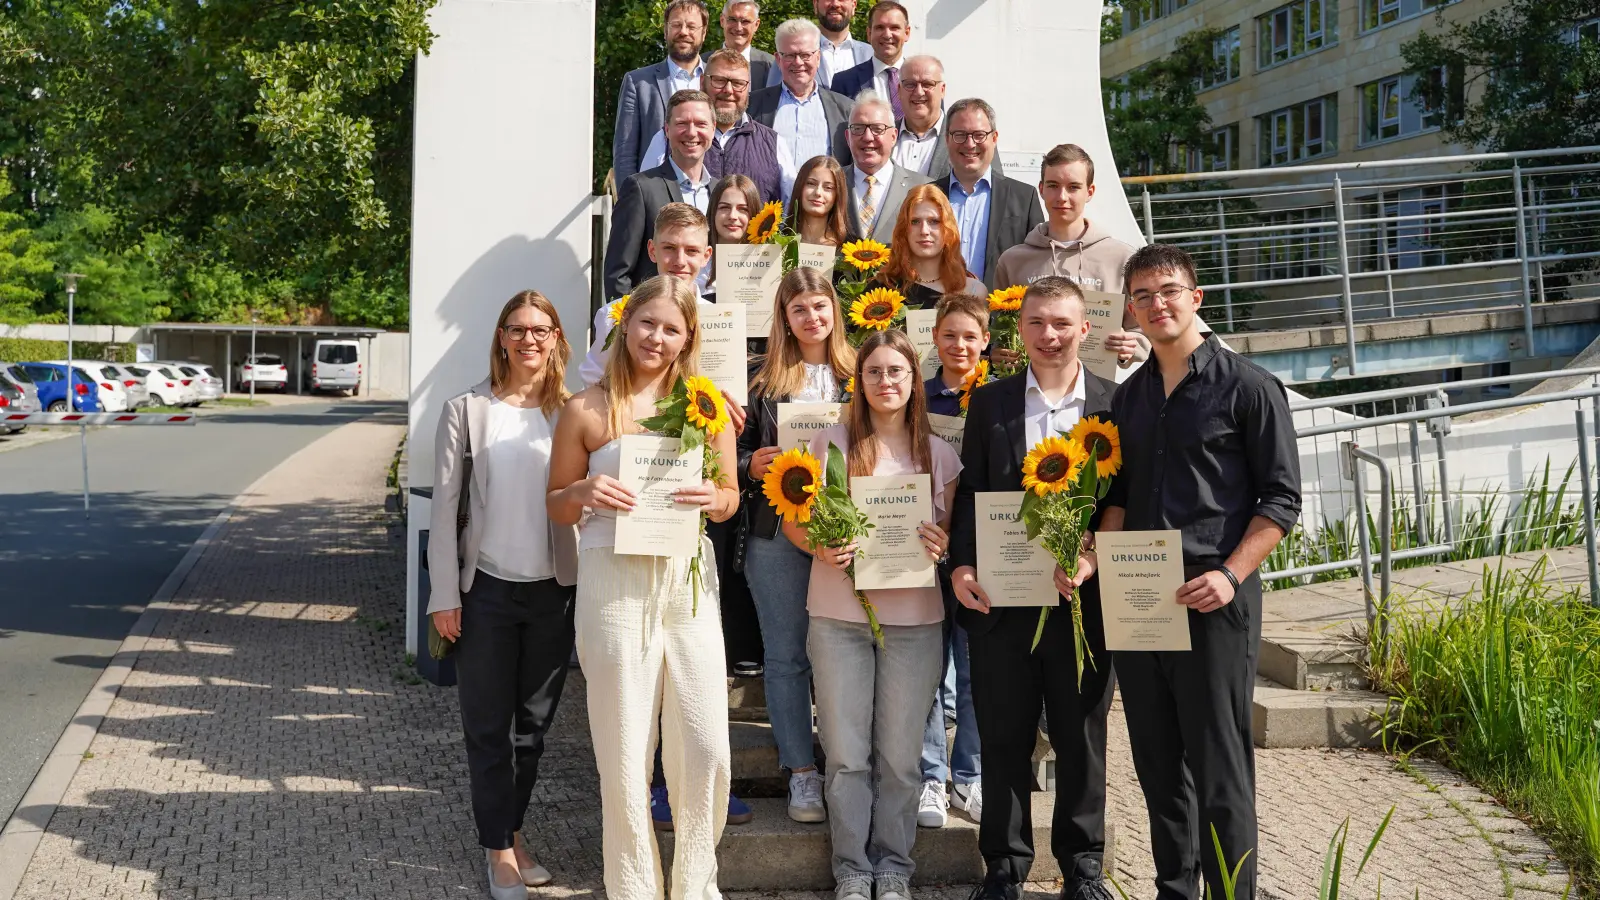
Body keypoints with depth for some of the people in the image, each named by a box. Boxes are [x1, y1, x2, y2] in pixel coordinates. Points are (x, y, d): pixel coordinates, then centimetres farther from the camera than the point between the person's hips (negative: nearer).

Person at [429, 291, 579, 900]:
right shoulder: (467, 410, -3)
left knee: (534, 721, 14)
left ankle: (513, 831, 30)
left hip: (554, 591, 2)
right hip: (487, 590, -2)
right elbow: (445, 507, -3)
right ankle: (499, 849, 17)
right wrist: (444, 595, -6)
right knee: (488, 726, 6)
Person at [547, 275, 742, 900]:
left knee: (707, 752, 2)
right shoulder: (587, 409, 2)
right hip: (614, 583, -2)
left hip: (689, 581, 2)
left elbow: (731, 496, 13)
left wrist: (714, 498, -10)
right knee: (625, 755, 4)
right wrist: (584, 492, -14)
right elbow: (556, 508, 8)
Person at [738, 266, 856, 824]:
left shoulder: (857, 375, 7)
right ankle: (802, 772, 14)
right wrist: (752, 465, -12)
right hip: (777, 533, 0)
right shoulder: (764, 381, 7)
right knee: (787, 657, 4)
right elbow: (739, 454, 9)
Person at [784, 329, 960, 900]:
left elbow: (954, 529, 11)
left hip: (914, 619, 1)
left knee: (899, 754, 8)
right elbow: (794, 521, 3)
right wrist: (820, 546, -18)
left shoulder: (939, 453, 5)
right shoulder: (831, 443, 2)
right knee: (846, 753, 6)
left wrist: (942, 544, -12)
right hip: (838, 616, -1)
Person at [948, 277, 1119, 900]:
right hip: (1000, 597, 1)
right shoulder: (988, 403, 6)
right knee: (1003, 738, 8)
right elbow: (970, 494, 6)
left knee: (1082, 738, 11)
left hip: (1083, 597, -1)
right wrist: (961, 566, -7)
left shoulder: (1116, 403, 2)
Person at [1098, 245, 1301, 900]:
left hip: (1214, 599, -5)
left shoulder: (1249, 387, -3)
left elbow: (1280, 499, -6)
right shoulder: (1129, 396, 14)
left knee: (1218, 767, -3)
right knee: (1157, 763, 13)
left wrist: (1230, 575, -17)